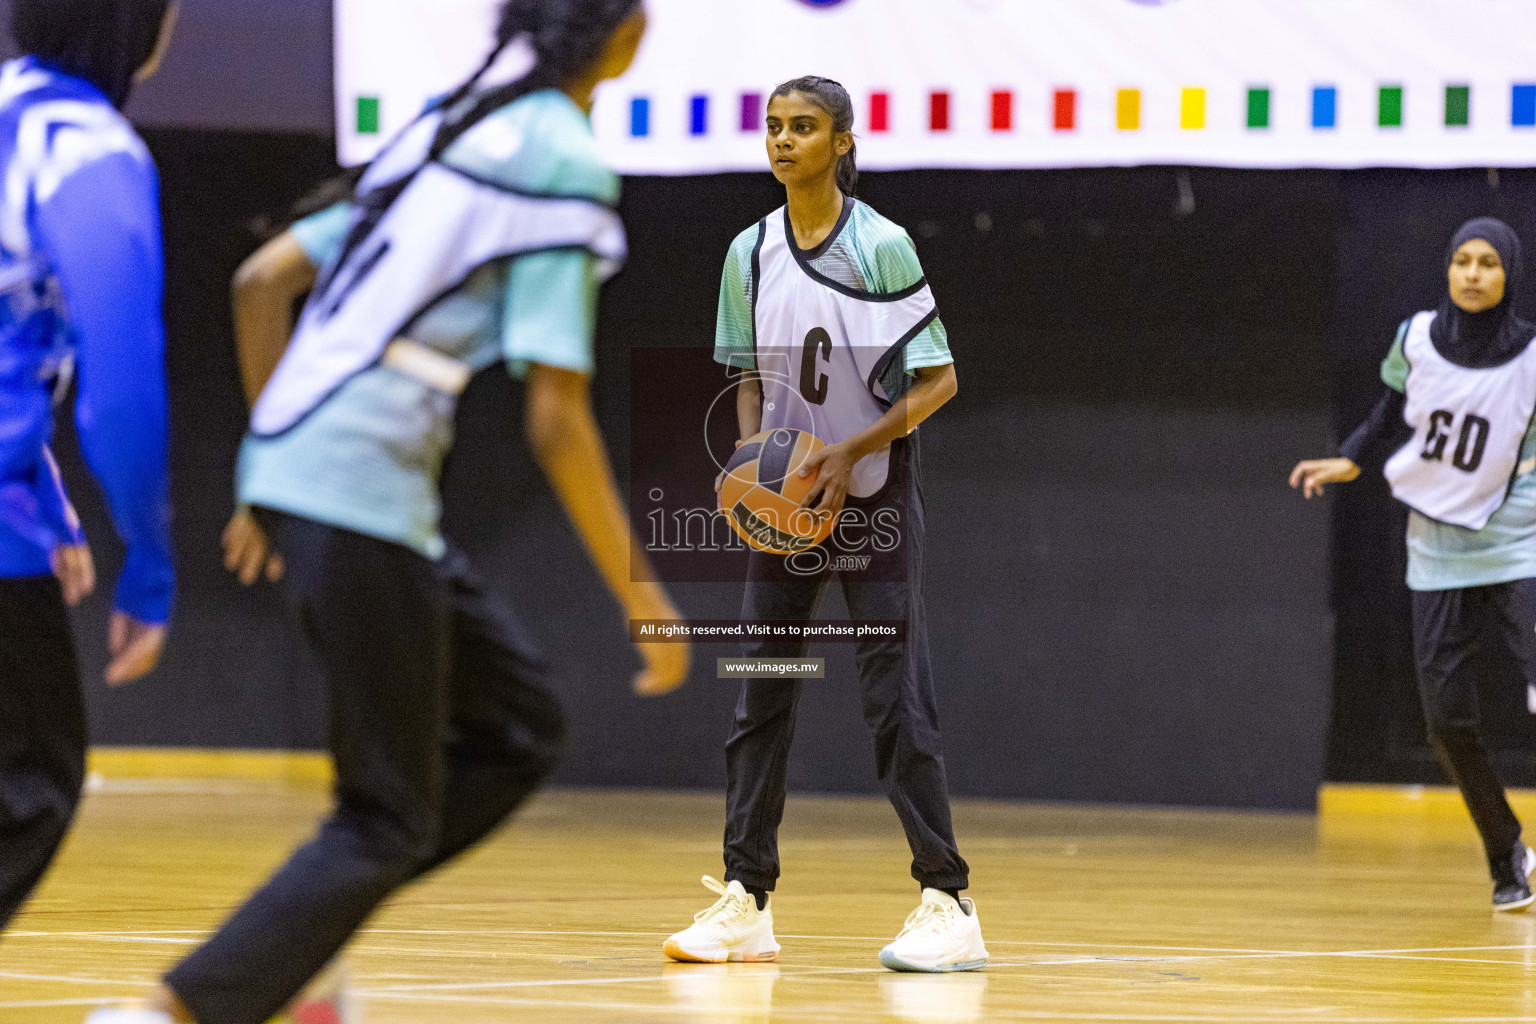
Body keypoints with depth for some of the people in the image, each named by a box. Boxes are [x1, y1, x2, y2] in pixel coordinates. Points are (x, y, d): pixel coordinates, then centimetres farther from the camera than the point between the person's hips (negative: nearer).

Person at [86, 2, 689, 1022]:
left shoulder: (453, 127, 19)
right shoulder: (565, 163, -8)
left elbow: (261, 279, 19)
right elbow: (556, 420, -14)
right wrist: (642, 601, -8)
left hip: (294, 469, 9)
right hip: (363, 488, -9)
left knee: (517, 730, 15)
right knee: (390, 819, -2)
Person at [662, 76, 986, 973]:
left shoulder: (882, 246, -13)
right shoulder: (751, 253, 2)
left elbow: (938, 380, -12)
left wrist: (852, 454, -21)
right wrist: (752, 445, -7)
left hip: (874, 498, -5)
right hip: (784, 498, 5)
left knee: (898, 702, -8)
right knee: (761, 700, 3)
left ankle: (949, 906, -4)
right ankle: (746, 904, 8)